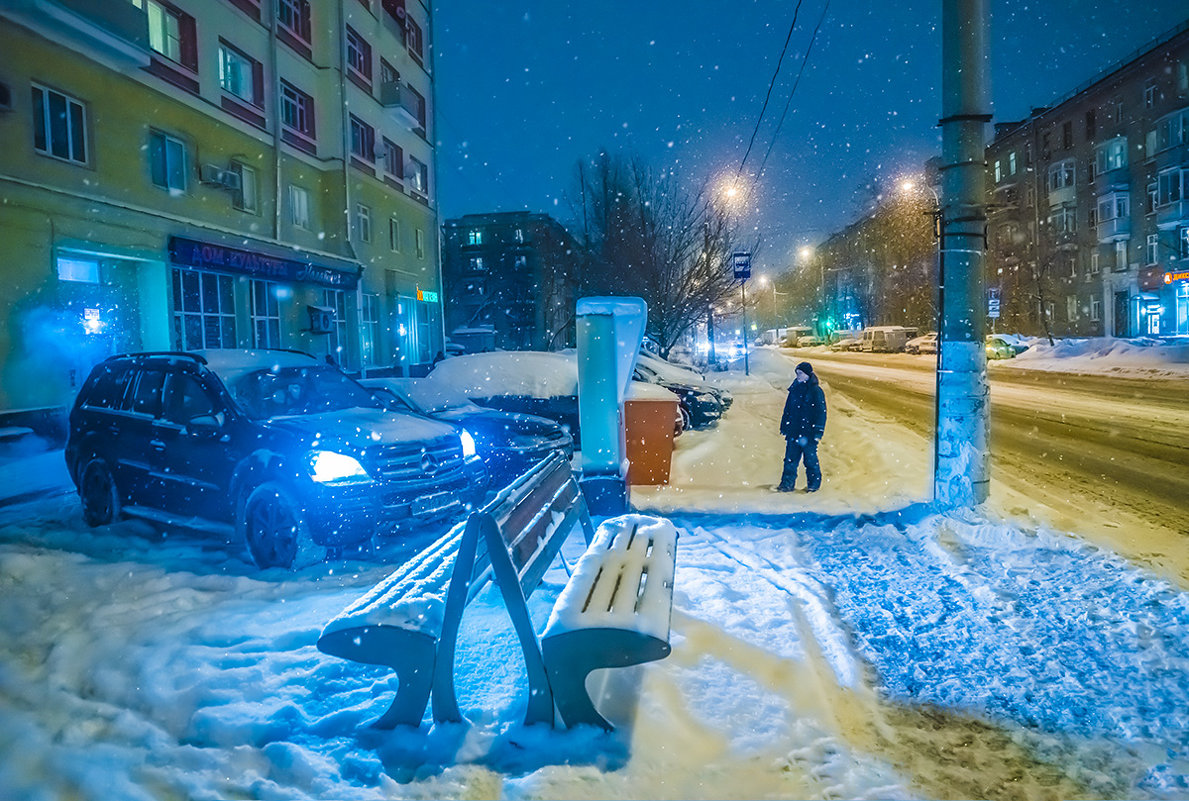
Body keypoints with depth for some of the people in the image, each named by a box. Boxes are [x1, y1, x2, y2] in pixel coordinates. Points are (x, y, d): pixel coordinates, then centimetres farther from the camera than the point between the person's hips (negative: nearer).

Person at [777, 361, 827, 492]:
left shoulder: (816, 391, -6)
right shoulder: (794, 389, 11)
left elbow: (821, 413, -7)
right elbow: (787, 409, 17)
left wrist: (818, 432, -12)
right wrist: (784, 427, 15)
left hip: (808, 432, -5)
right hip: (793, 432, 5)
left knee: (810, 459, 2)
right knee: (790, 458, 3)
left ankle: (814, 483, 17)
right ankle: (788, 483, 7)